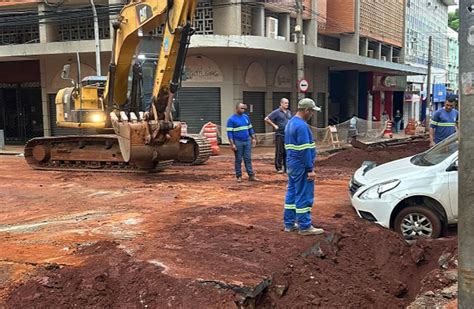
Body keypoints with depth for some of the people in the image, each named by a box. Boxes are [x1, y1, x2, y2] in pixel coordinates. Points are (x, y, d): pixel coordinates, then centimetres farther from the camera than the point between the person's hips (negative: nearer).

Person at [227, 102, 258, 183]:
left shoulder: (246, 117, 10)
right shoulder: (231, 119, -6)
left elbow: (250, 128, 17)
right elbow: (229, 132, -9)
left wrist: (253, 138, 10)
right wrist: (232, 144, -15)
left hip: (247, 141, 4)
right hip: (238, 142, -4)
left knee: (248, 159, 4)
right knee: (238, 160, 3)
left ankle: (251, 176, 5)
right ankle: (239, 176, 11)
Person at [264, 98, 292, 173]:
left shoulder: (289, 112, 13)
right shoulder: (276, 112, -6)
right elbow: (266, 119, -10)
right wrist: (274, 125, -9)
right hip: (280, 135, -6)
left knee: (287, 152, 7)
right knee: (279, 152, -2)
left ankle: (286, 168, 14)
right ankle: (279, 168, 6)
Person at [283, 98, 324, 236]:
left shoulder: (290, 123, 14)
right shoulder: (302, 126, -18)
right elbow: (305, 150, -21)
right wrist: (310, 169, -19)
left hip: (292, 164, 10)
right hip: (301, 166, -10)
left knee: (292, 193, 13)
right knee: (304, 196, -4)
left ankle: (289, 223, 19)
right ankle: (305, 227, 1)